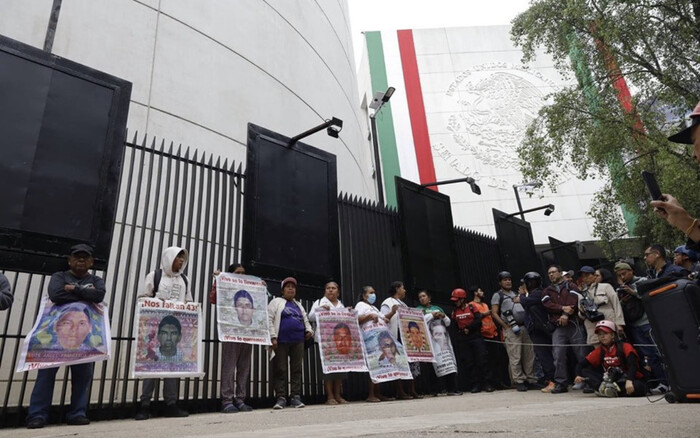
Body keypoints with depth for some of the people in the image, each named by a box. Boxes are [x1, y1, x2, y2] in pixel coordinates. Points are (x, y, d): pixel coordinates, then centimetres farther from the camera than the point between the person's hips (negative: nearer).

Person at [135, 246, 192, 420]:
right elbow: (143, 298, 0)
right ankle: (145, 405, 3)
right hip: (156, 325, -4)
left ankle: (171, 404, 7)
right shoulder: (154, 275, 4)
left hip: (177, 327, 4)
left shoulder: (184, 280, 18)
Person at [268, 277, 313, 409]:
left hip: (298, 341, 4)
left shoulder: (299, 305, 22)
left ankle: (295, 397, 8)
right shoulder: (276, 302, 6)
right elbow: (269, 319, -3)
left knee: (297, 369, 3)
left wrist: (309, 330, 6)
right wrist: (273, 337, -12)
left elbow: (305, 320, 27)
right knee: (281, 370, -1)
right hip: (282, 341, -4)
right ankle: (281, 398, 4)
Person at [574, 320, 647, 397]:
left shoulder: (625, 347, -8)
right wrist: (578, 376, -19)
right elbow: (581, 365, 3)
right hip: (611, 380, 5)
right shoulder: (599, 351, 4)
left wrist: (629, 381, -43)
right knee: (585, 371, -11)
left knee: (639, 387, -39)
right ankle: (605, 388, -33)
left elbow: (632, 364, -26)